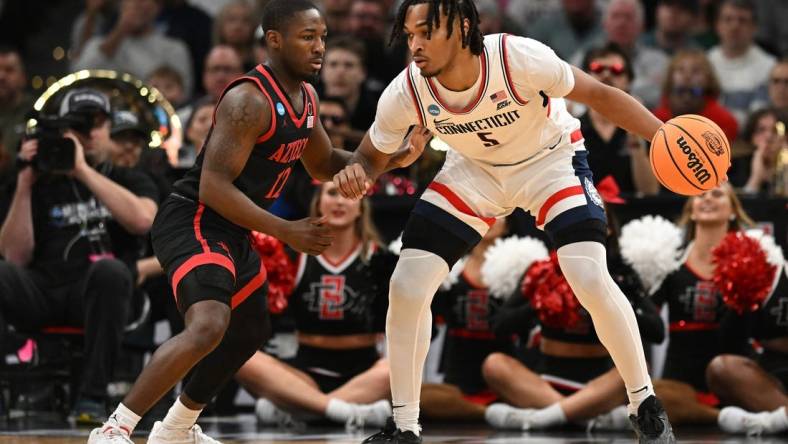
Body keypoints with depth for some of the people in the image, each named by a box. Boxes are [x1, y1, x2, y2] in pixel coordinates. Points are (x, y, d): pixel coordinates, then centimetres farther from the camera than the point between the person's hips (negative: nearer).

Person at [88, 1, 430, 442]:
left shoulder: (305, 96, 8)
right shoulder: (249, 100, -22)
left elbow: (324, 165, 23)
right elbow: (213, 188, -26)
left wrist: (394, 159, 8)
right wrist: (287, 232, -25)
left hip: (232, 232, 10)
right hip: (194, 224, -10)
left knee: (250, 332, 25)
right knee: (209, 326, -31)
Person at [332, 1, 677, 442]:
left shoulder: (519, 58, -34)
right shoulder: (406, 92, -24)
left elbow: (600, 95, -22)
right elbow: (372, 156, -6)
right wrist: (355, 173, -31)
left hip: (551, 158, -3)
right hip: (474, 170, 3)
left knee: (592, 280, -22)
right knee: (406, 288, -8)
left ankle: (646, 405, 1)